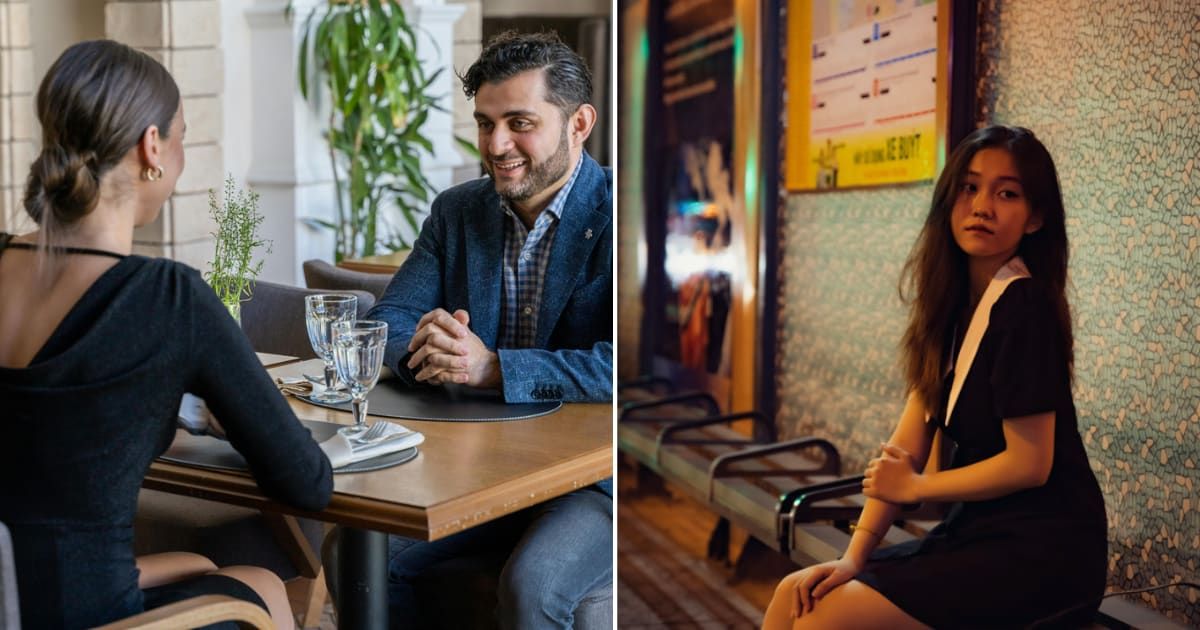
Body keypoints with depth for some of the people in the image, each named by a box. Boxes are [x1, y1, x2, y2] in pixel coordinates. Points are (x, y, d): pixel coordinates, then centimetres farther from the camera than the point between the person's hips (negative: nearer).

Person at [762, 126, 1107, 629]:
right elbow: (903, 450, 3)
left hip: (1041, 552, -7)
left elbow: (1029, 464, -17)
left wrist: (915, 486, -3)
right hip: (977, 533, 7)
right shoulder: (955, 304, 8)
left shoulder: (1023, 308, -16)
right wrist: (853, 556, -5)